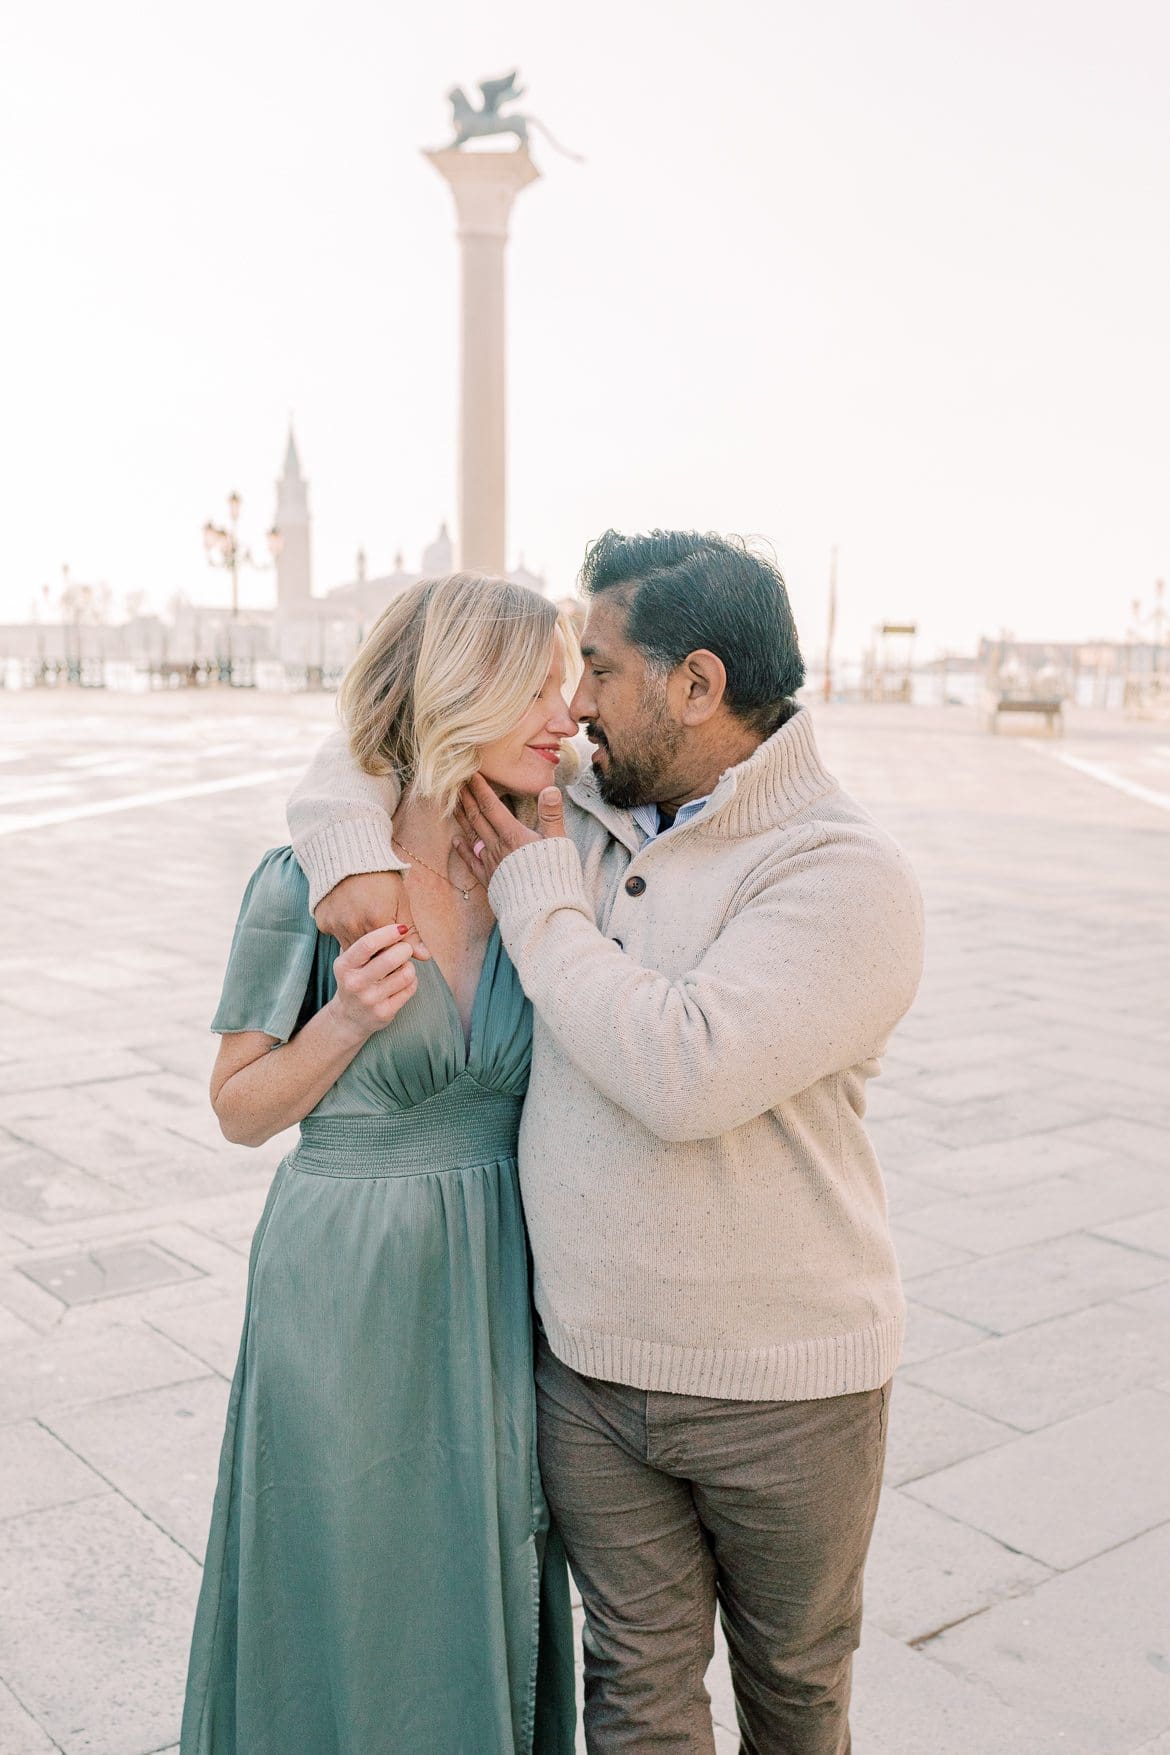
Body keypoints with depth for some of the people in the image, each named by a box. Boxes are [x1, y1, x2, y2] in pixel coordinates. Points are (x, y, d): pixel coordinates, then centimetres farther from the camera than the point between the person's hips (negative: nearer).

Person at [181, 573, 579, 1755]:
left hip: (499, 1287, 4)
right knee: (348, 1600, 15)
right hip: (347, 1292, -3)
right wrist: (348, 1019, -19)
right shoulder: (309, 881, -15)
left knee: (489, 1595, 20)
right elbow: (242, 1108, -6)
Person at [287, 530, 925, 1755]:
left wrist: (535, 898, -18)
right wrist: (351, 845, -12)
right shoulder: (578, 816, 2)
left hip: (784, 1383, -4)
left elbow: (685, 1071, -31)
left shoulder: (847, 874, -18)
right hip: (588, 1365, 4)